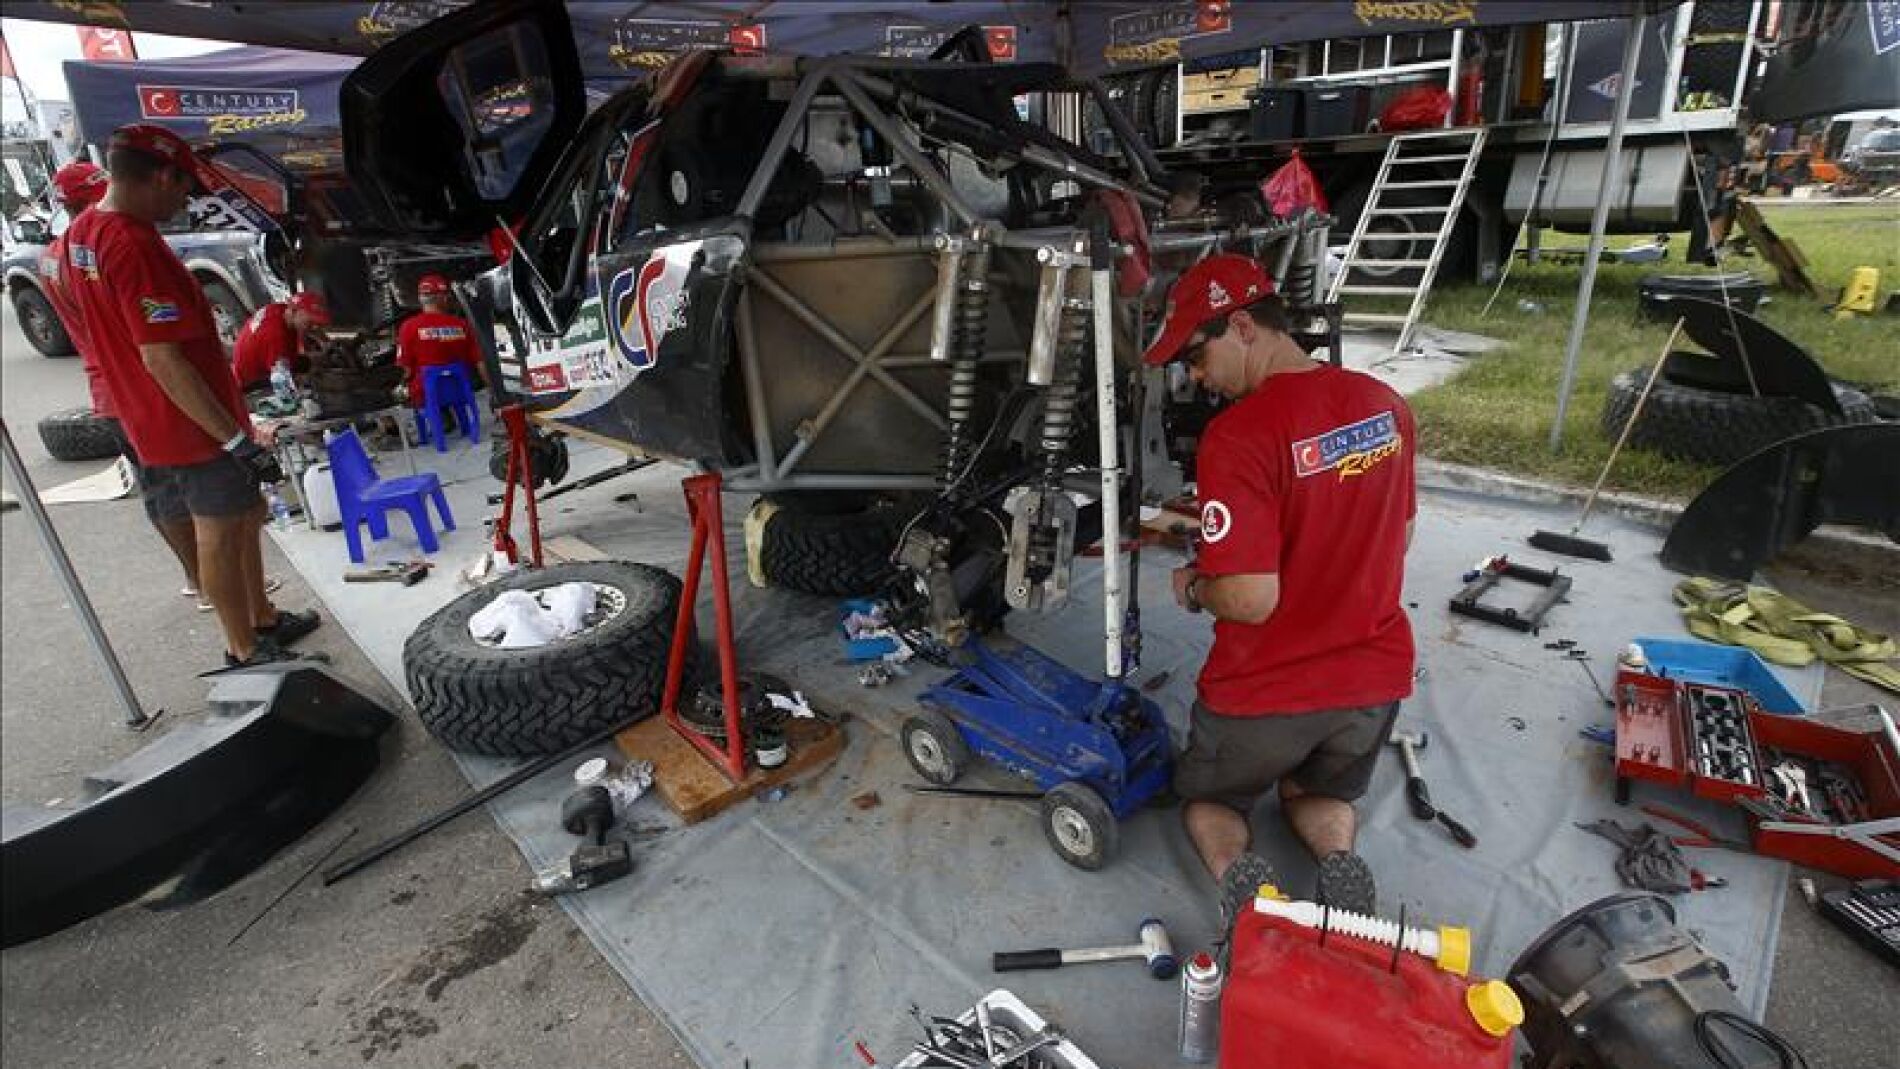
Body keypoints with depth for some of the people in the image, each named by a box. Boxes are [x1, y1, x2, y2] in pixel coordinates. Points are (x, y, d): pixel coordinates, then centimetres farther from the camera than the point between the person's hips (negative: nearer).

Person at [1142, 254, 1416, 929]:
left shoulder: (1236, 435, -25)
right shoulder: (1386, 405, -2)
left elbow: (1252, 599, -26)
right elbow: (1398, 541, 10)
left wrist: (1194, 588, -5)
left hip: (1264, 694, -5)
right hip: (1377, 676, 6)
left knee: (1207, 801, 24)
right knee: (1318, 794, 33)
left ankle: (1235, 872, -6)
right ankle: (1338, 861, 2)